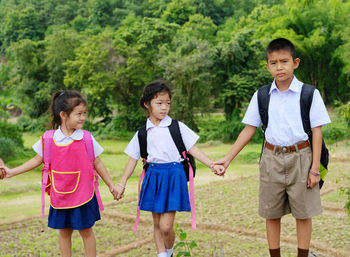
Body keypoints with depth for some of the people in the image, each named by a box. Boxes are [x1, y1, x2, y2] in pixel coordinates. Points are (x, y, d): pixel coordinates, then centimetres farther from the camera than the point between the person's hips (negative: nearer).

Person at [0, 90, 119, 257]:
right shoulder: (49, 139, -5)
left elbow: (97, 163, 2)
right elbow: (37, 160, 7)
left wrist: (111, 185, 5)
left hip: (83, 194, -1)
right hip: (60, 196, 2)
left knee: (86, 230, 8)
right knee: (64, 231, 14)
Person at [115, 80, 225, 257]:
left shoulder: (177, 127, 1)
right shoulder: (142, 133, 8)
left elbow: (193, 149, 1)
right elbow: (133, 159, 11)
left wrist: (212, 165, -9)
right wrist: (121, 184, 7)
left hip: (174, 176, -3)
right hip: (153, 177, 3)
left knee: (166, 226, -6)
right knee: (157, 224, 9)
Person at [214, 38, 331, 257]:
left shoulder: (309, 94, -5)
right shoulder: (261, 96, 2)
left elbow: (317, 132, -4)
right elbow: (249, 130, 5)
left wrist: (315, 168, -8)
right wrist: (228, 159, 0)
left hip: (300, 158, -2)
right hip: (272, 159, 2)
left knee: (303, 212, 8)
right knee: (272, 213, 11)